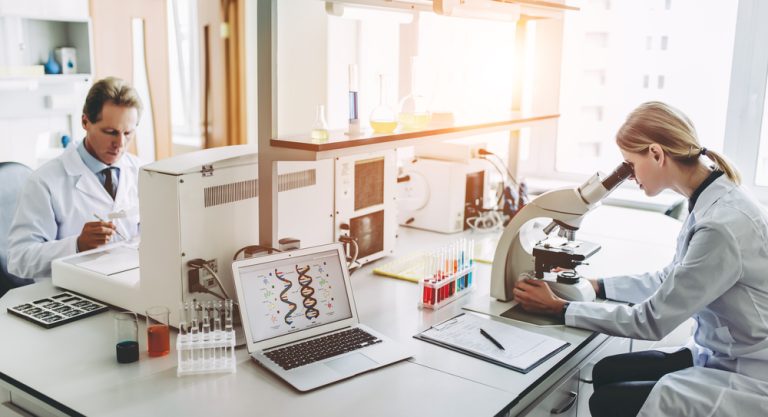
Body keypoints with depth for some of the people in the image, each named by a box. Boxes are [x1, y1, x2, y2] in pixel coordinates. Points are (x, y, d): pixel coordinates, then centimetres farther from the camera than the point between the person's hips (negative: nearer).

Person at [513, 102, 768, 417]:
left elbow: (653, 320, -22)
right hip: (720, 354, 8)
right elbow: (670, 281, 11)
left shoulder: (723, 224, -29)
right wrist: (595, 285, 6)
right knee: (606, 373, 4)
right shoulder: (711, 200, 0)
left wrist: (558, 307, -15)